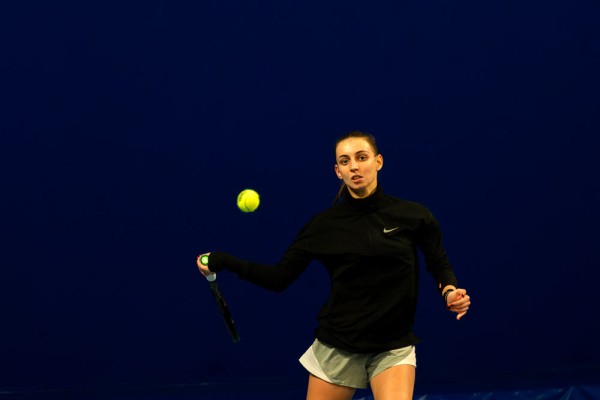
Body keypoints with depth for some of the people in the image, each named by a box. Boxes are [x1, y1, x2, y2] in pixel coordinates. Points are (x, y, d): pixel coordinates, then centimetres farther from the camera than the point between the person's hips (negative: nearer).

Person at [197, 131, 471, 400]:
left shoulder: (413, 216, -5)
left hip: (393, 349, -1)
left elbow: (440, 265, 7)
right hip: (337, 347, 1)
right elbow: (279, 277, 0)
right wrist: (225, 262, -10)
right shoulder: (323, 225, -3)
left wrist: (449, 290, -14)